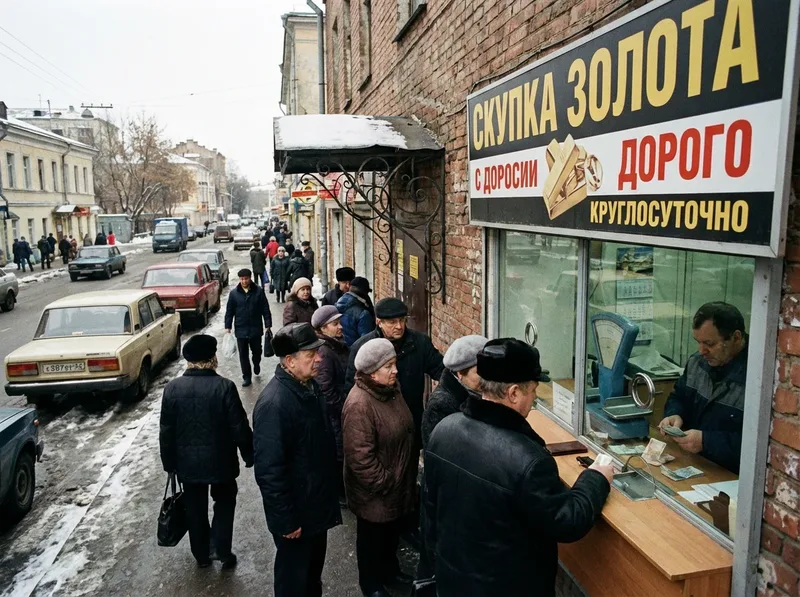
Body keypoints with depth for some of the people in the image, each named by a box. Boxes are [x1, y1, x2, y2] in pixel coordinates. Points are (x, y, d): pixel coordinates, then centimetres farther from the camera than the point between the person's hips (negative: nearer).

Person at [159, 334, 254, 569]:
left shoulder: (172, 388, -8)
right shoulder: (224, 387, -17)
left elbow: (166, 432, -1)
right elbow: (239, 427, -13)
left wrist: (169, 462, 11)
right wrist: (249, 455, 1)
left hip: (187, 461, 3)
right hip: (220, 460, -2)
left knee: (195, 508, 18)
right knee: (224, 502, 20)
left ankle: (201, 555, 31)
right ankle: (220, 549, 13)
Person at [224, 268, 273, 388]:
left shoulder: (258, 292, -4)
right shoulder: (234, 293, -1)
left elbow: (265, 310, -2)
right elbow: (229, 311, 3)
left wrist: (268, 325, -5)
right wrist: (227, 327, -1)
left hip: (256, 329, 0)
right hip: (241, 330, 1)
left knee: (257, 351, 15)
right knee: (243, 355, 6)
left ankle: (256, 364, 47)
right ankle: (246, 377, 18)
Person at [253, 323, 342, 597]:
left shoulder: (309, 386, -2)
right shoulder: (274, 403, -30)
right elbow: (269, 470, -28)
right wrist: (285, 520, -22)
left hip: (318, 502, 8)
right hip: (295, 511, -8)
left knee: (314, 564, 27)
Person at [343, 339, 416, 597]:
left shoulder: (392, 388, -2)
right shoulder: (359, 404, -30)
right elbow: (360, 458, -29)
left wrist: (407, 476, 15)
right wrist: (385, 484, -19)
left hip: (399, 483, 8)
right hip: (375, 491, -8)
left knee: (393, 532, 28)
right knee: (372, 538, 17)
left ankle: (390, 570, 52)